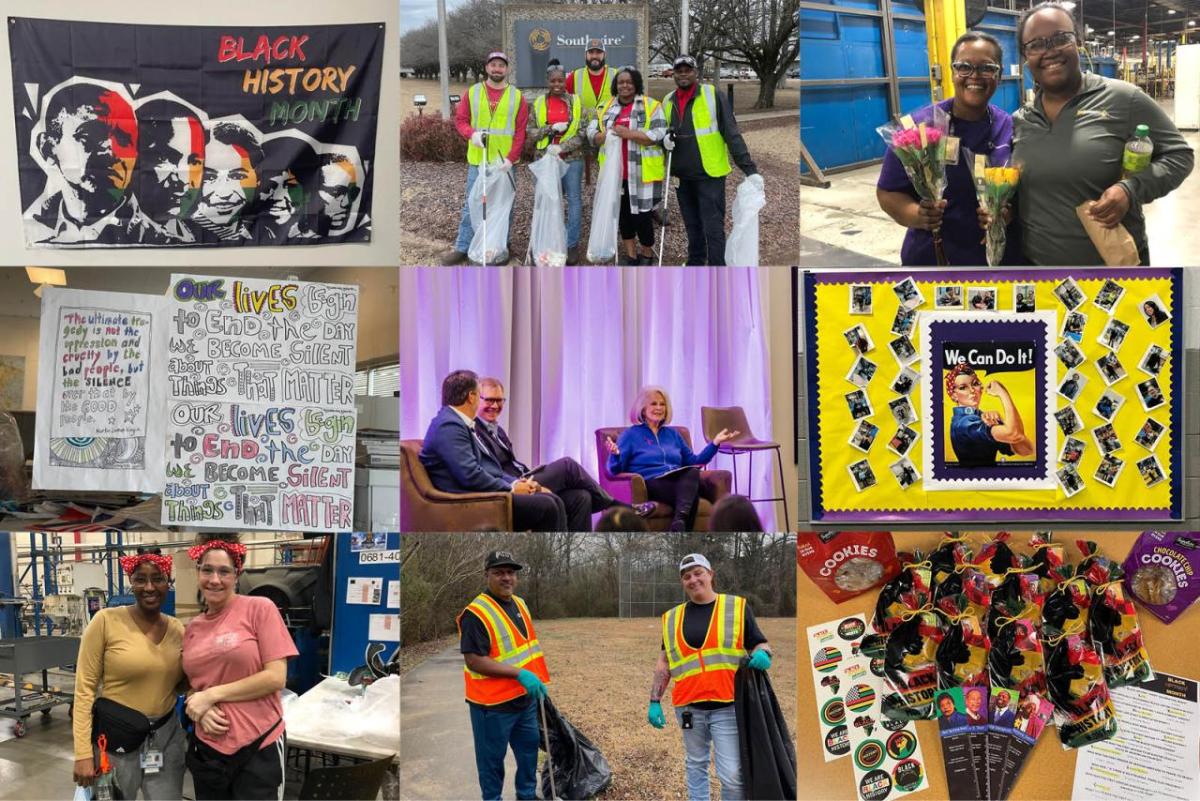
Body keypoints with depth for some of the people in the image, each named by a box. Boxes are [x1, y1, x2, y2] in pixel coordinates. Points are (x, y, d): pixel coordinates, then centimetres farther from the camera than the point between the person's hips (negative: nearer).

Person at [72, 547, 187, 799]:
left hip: (167, 737, 4)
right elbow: (85, 687, -9)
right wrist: (83, 752, -13)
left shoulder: (177, 628, 4)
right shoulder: (107, 621, -9)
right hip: (115, 736, -4)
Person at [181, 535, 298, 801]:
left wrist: (211, 695, -12)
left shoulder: (260, 609, -7)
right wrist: (201, 711, -4)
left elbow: (276, 678, -13)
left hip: (258, 746, -5)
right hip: (207, 748, 5)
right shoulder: (193, 627, 9)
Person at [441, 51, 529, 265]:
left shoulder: (517, 97, 1)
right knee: (471, 204, 5)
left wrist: (510, 158, -14)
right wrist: (471, 134, -17)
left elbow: (520, 131, -3)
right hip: (477, 160, 0)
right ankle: (462, 247, 11)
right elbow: (460, 119, 5)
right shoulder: (472, 92, 4)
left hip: (505, 163, 0)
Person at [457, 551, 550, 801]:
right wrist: (519, 673, -28)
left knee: (529, 747, 20)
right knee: (492, 757, 6)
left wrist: (538, 680, 16)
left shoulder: (520, 604, 8)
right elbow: (474, 660, -25)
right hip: (493, 703, -8)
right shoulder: (475, 613, -20)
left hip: (525, 697, 8)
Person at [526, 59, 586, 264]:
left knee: (574, 199, 0)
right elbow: (530, 132, 2)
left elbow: (581, 134, -4)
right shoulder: (539, 103, 4)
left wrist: (561, 147, -16)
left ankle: (572, 244, 7)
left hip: (571, 158, -1)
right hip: (546, 159, 1)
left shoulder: (575, 102, 0)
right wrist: (552, 128, -13)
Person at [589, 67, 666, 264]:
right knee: (623, 213, 12)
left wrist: (629, 134, -21)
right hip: (616, 172, 5)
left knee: (642, 214, -2)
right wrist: (607, 136, -14)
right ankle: (630, 254, 25)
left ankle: (647, 255, 17)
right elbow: (592, 133, 8)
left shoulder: (651, 106, -2)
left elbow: (659, 135, -13)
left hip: (642, 173, -5)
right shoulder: (606, 107, 12)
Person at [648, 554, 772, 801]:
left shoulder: (737, 607, 3)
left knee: (732, 774, -7)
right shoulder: (673, 618, 11)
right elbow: (664, 663, 15)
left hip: (727, 706, -3)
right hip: (689, 706, 4)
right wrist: (655, 701, 8)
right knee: (695, 767, 15)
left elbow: (760, 644, 7)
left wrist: (761, 654, -17)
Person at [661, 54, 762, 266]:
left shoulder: (712, 95, -7)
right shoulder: (668, 101, 9)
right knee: (692, 226, 16)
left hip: (710, 175, -5)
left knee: (713, 228, -5)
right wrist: (665, 140, -4)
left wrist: (749, 169, -17)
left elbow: (732, 134, -10)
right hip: (682, 176, 5)